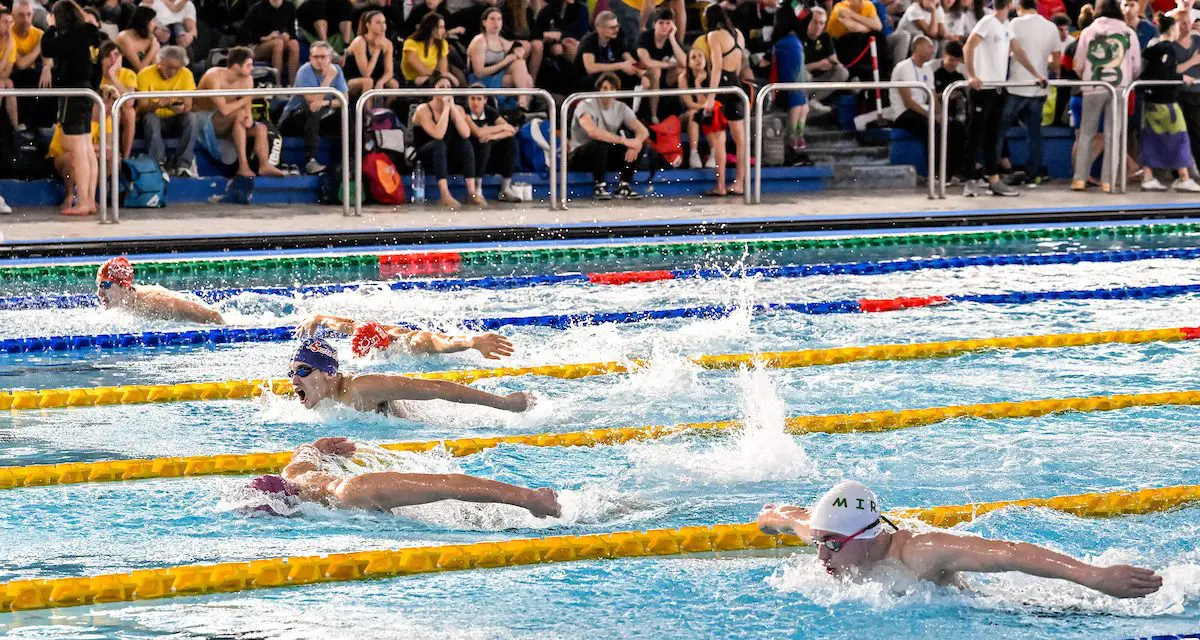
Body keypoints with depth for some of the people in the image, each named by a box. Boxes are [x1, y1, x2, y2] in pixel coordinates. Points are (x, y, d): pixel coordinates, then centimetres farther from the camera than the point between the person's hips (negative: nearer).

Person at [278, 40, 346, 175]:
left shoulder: (336, 70, -2)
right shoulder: (305, 72, -17)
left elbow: (343, 101, -9)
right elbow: (312, 101, -27)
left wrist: (327, 103, -29)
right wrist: (328, 78, -27)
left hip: (320, 120, 5)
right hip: (294, 118, -5)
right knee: (314, 111, -37)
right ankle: (310, 161, -45)